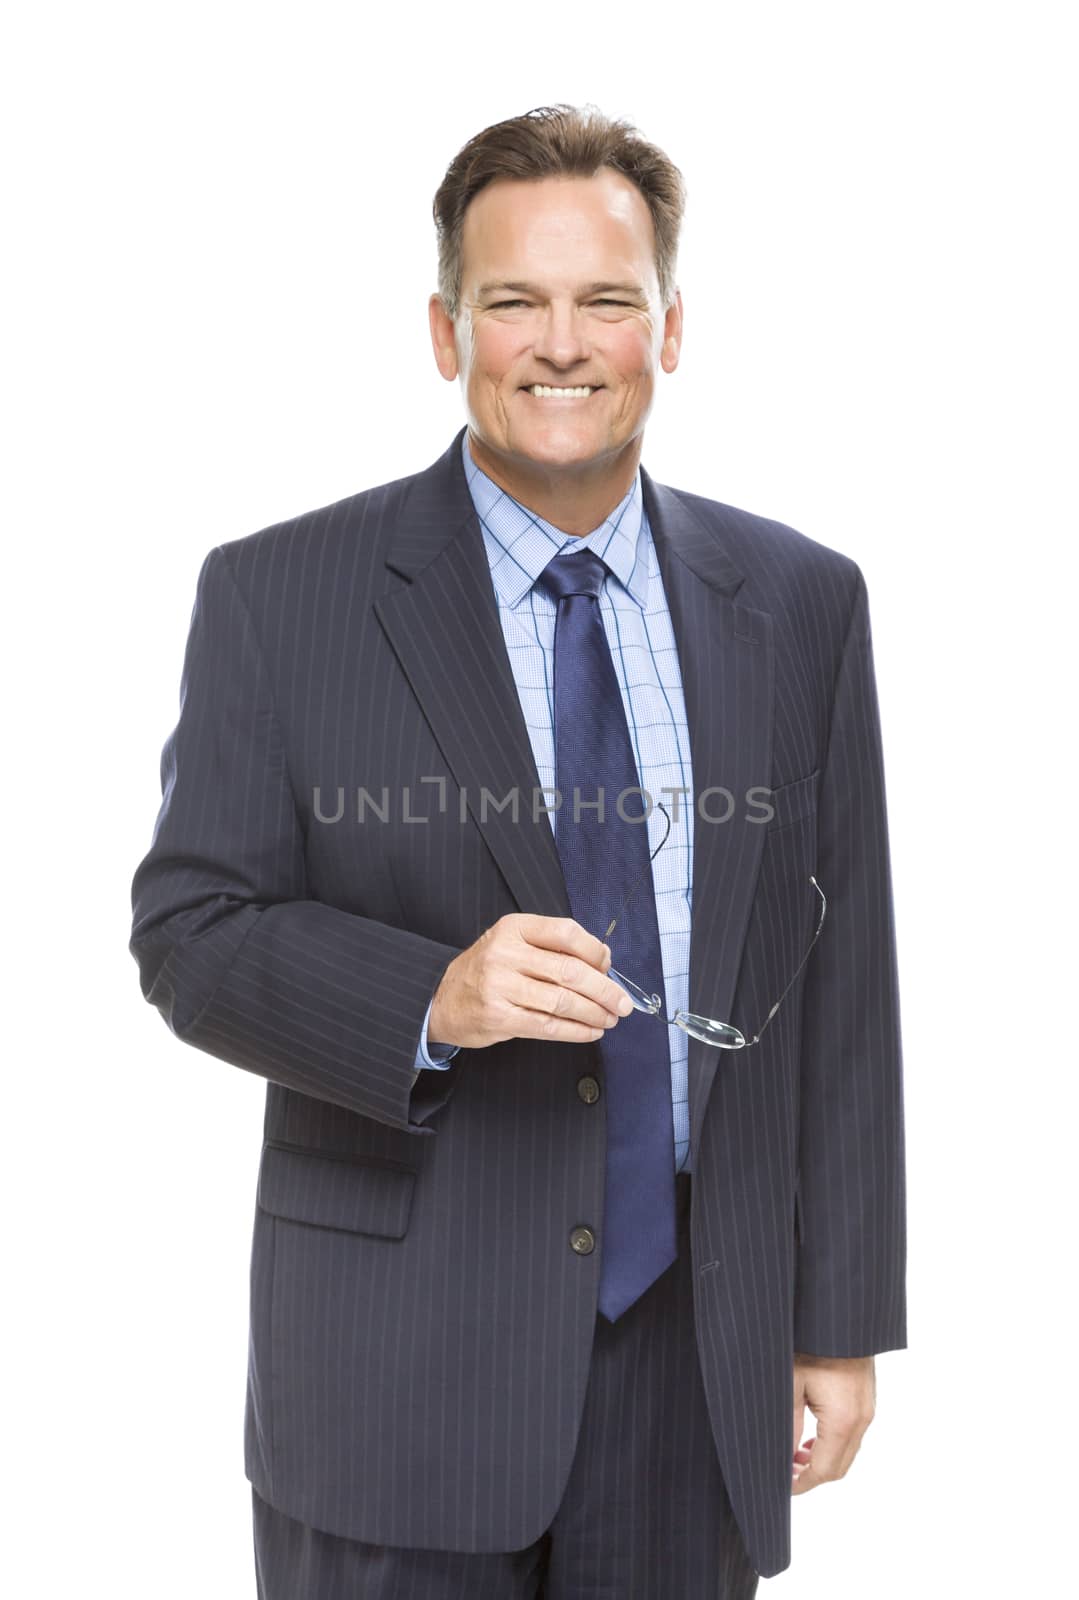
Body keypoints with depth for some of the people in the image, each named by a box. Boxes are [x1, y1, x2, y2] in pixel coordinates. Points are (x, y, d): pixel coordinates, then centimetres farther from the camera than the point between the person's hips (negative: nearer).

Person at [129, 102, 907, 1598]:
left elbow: (839, 979, 5)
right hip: (399, 1356, -2)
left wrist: (843, 1318, 5)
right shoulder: (279, 596, -3)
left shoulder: (802, 605, 4)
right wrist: (431, 996, -23)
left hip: (697, 1348, 3)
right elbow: (188, 932, -4)